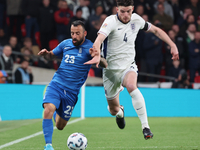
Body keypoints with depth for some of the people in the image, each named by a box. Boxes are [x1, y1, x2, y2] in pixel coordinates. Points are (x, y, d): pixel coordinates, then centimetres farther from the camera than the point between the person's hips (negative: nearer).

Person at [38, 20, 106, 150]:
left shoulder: (90, 47, -5)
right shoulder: (66, 43, 6)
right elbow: (52, 54, 24)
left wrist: (97, 56, -40)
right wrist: (46, 53, -1)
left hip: (72, 91, -1)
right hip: (56, 84, 1)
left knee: (60, 126, 9)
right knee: (48, 110, -27)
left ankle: (57, 113, 44)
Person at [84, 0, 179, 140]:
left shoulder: (136, 19, -3)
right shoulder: (111, 21, -17)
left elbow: (156, 30, 14)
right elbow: (99, 38, -36)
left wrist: (172, 45, 6)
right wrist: (97, 55, -56)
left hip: (128, 66, 1)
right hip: (111, 69, -1)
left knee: (131, 86, -36)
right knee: (113, 110, 9)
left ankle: (145, 126, -33)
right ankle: (120, 111, 51)